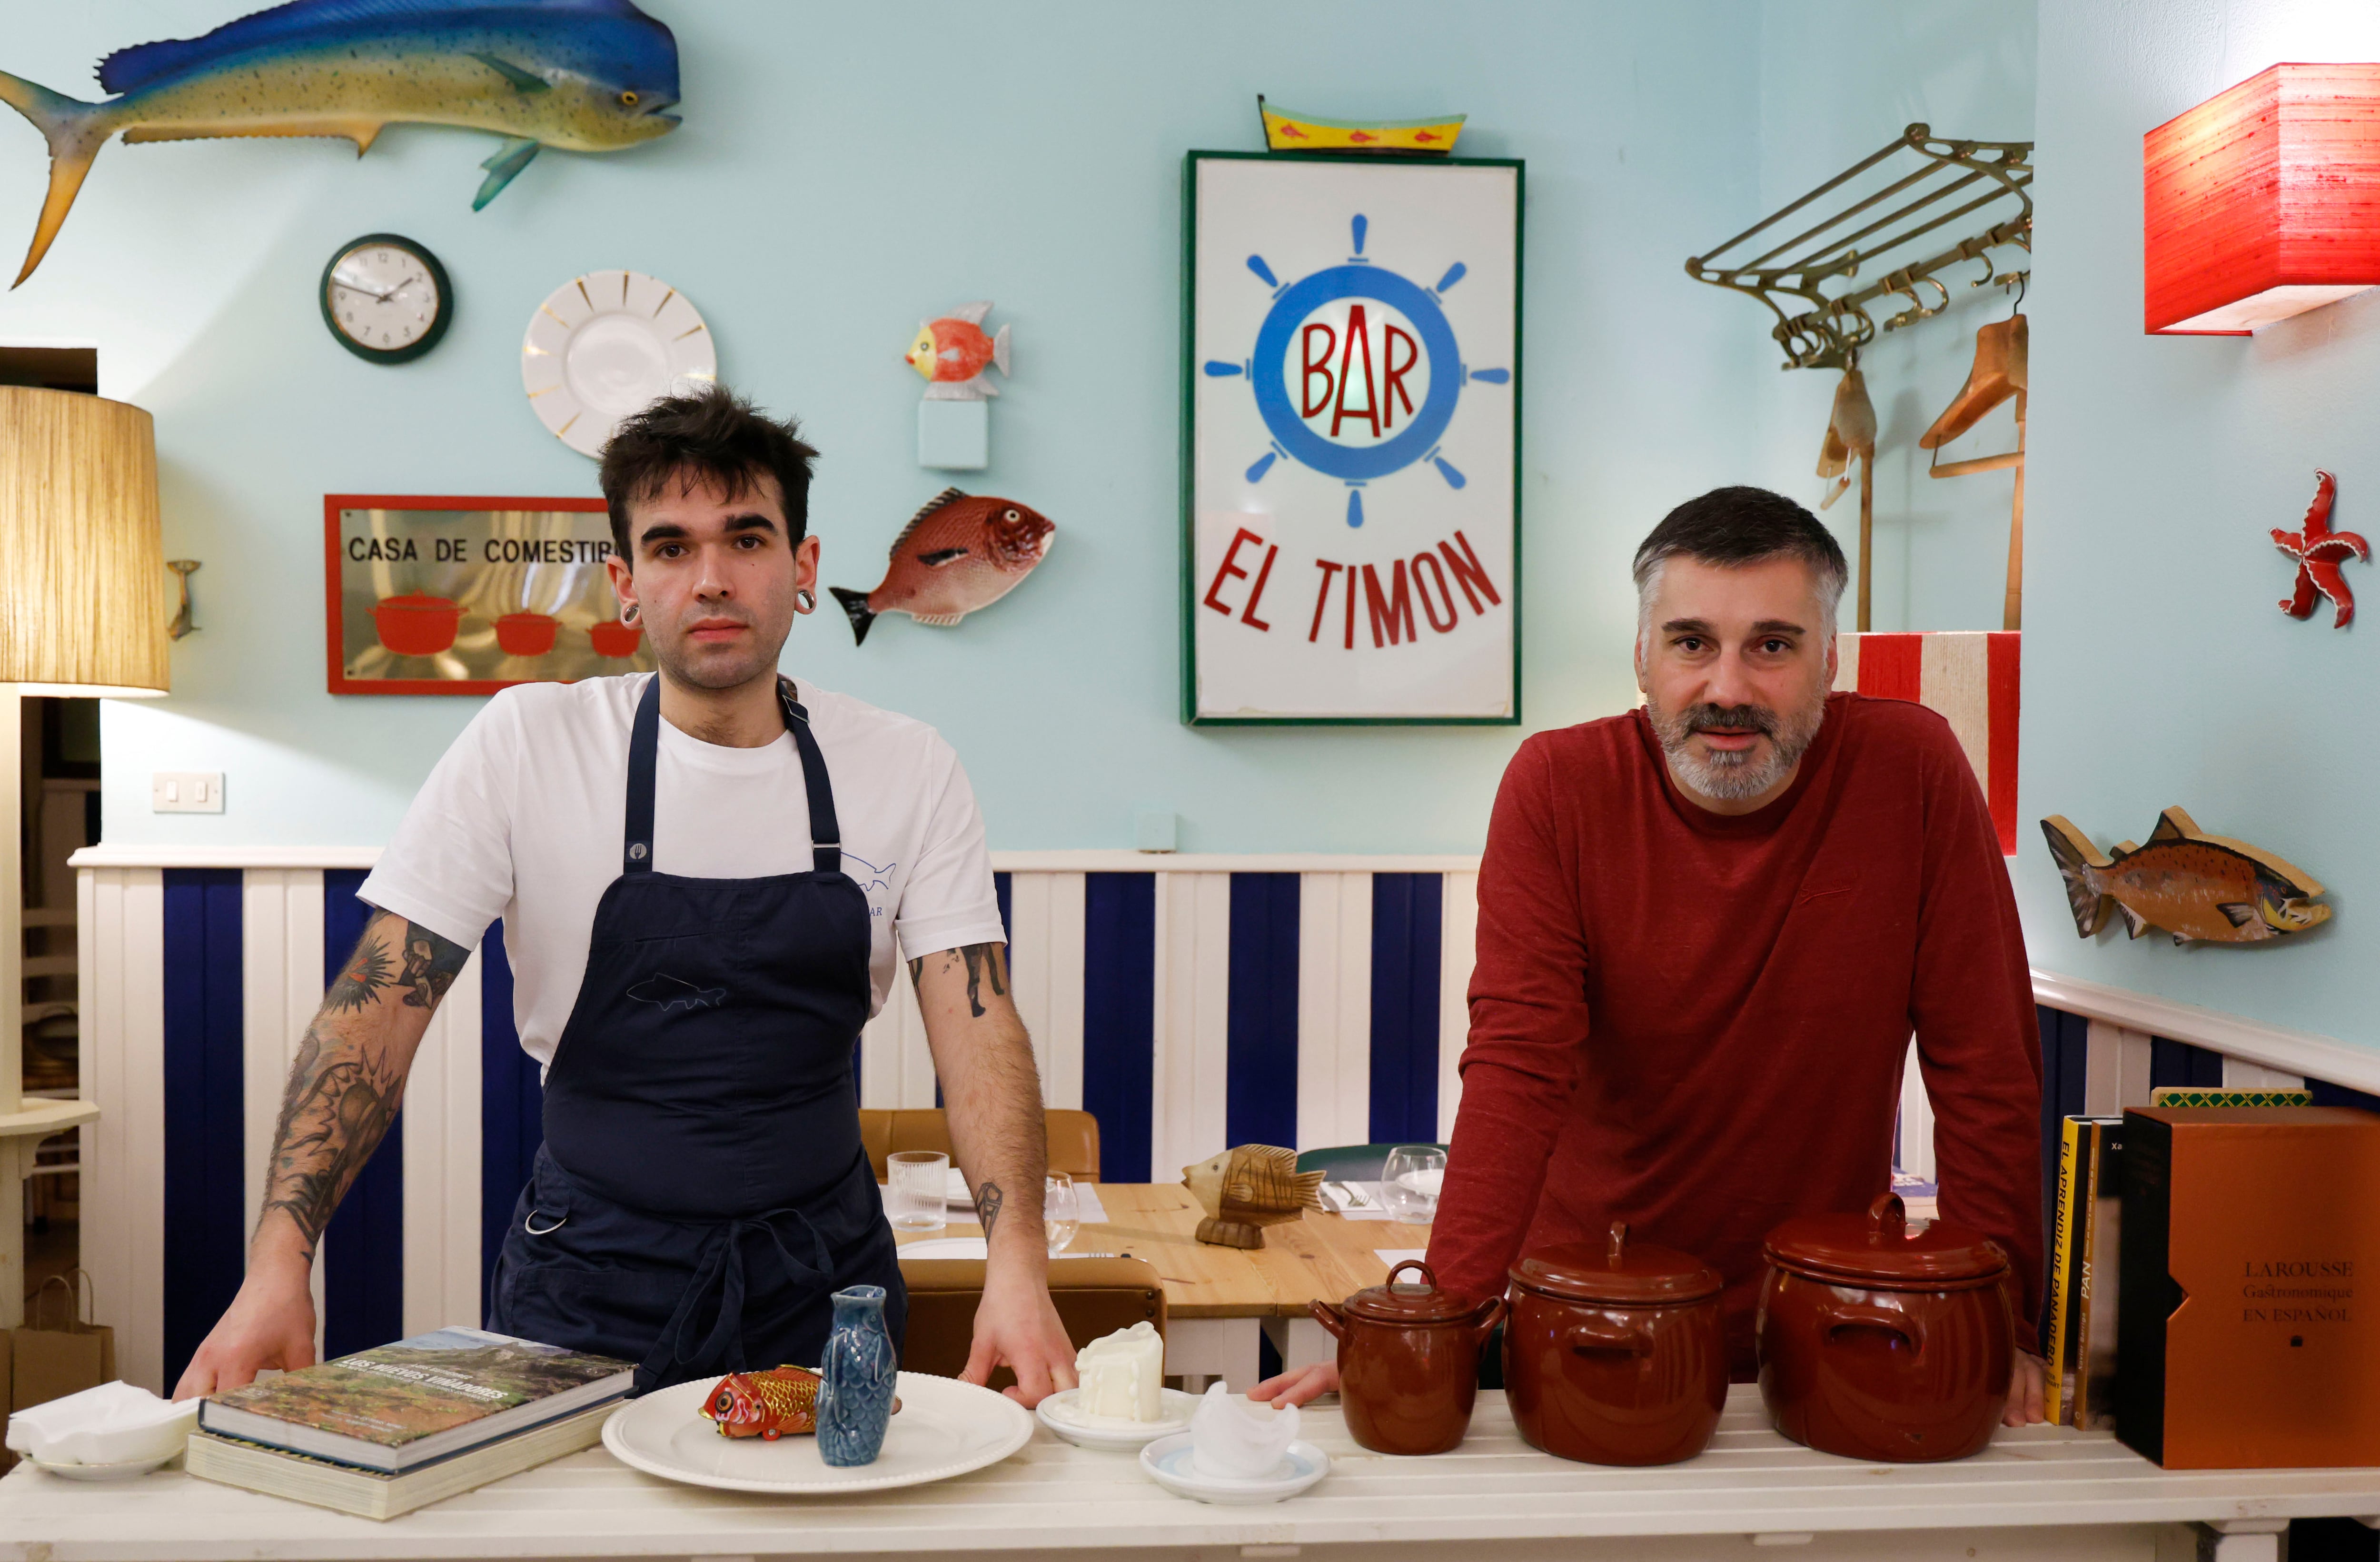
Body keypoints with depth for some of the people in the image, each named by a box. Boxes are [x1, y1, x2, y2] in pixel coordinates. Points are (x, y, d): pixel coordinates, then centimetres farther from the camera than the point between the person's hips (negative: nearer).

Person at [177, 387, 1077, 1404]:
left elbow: (978, 1026, -7)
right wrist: (279, 1262, -20)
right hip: (591, 1278, -1)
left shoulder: (907, 768, -3)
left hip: (821, 1277, 1)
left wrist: (1017, 1262, -23)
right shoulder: (524, 746, -6)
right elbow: (375, 1010, -8)